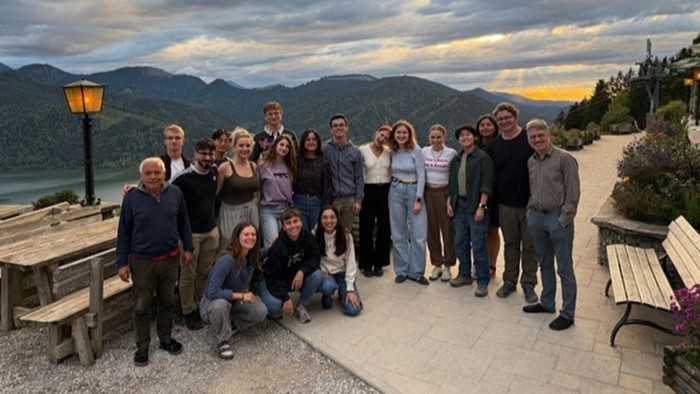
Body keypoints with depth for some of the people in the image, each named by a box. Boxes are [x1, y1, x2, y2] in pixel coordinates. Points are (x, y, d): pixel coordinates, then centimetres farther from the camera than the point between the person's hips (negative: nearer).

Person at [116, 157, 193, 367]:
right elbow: (123, 232, -4)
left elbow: (183, 222, 8)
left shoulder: (175, 193, -4)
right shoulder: (131, 198, -10)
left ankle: (166, 338, 35)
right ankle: (142, 346, 27)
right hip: (142, 261, -2)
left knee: (168, 301, 16)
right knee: (142, 306, 10)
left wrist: (188, 247, 8)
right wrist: (122, 263, -5)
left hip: (170, 259, 2)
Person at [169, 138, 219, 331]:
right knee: (188, 276, 7)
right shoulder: (183, 177, -16)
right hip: (190, 233, -5)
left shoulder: (215, 172, 1)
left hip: (211, 230, 5)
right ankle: (189, 312, 22)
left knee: (205, 273, 15)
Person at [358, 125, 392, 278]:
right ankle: (367, 264, 14)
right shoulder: (363, 150, -3)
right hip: (369, 190, -3)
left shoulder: (389, 152, 5)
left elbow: (393, 171, 11)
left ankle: (379, 263, 20)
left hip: (386, 191, 3)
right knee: (367, 228, 2)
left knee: (384, 228, 7)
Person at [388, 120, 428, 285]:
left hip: (414, 190, -3)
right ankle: (401, 271, 17)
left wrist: (418, 199, -12)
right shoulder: (392, 151, 5)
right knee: (398, 234, 7)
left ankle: (416, 272, 10)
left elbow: (421, 176, -8)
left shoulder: (416, 150, -6)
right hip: (396, 191, 3)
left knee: (419, 234, -3)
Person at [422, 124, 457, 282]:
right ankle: (436, 264, 19)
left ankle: (447, 266, 14)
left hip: (445, 192, -3)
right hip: (428, 192, 3)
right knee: (432, 229, 8)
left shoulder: (452, 153, -5)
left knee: (447, 229, 2)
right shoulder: (424, 151, 3)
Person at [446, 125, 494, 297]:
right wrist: (449, 202, 9)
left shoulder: (483, 157, -6)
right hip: (459, 204, 6)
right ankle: (464, 275, 25)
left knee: (478, 245, -4)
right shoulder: (456, 159, 13)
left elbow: (486, 185, -12)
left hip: (475, 205, -6)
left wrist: (481, 206, -17)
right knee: (460, 242, 11)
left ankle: (482, 282, 6)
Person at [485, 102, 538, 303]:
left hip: (530, 203, -2)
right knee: (510, 244, 14)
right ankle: (509, 281, 26)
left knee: (530, 245, 6)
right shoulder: (493, 146, 5)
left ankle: (529, 284, 19)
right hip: (505, 205, 3)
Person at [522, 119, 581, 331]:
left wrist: (563, 220, -16)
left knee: (564, 268, 3)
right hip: (536, 217, 7)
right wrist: (530, 212, 11)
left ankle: (567, 314, 13)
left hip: (557, 218, -7)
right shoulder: (531, 162, 10)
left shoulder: (564, 158, -10)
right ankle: (547, 303, 33)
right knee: (544, 264, 18)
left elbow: (573, 193, -12)